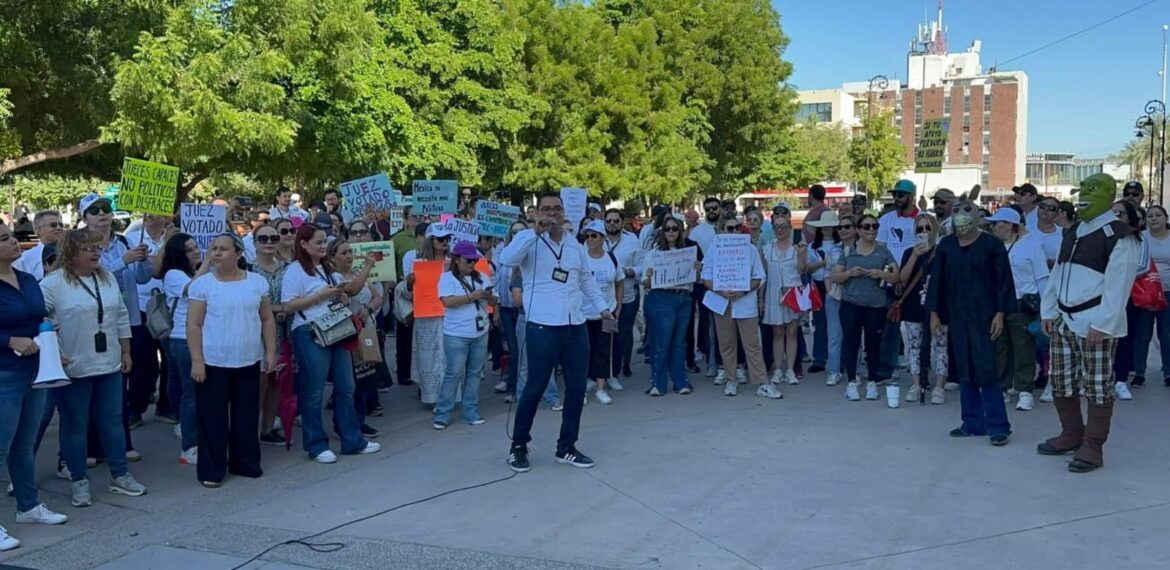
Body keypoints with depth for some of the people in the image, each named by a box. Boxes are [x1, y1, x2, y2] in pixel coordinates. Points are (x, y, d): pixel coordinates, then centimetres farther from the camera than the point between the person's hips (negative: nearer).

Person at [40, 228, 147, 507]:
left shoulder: (108, 279, 8)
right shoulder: (54, 283, -11)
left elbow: (121, 317, 13)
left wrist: (126, 352, 13)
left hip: (109, 365, 5)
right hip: (72, 368, -5)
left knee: (112, 421, 12)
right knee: (75, 425, 6)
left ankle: (120, 475, 23)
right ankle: (79, 481, 17)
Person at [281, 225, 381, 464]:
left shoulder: (328, 268, 15)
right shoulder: (295, 270, -9)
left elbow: (351, 289, 26)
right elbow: (288, 306, -16)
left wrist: (343, 297, 3)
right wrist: (321, 295, -18)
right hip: (310, 335, -8)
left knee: (345, 387, 11)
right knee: (313, 392, 1)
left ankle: (352, 440, 20)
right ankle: (316, 445, 11)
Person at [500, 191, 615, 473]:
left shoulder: (574, 244, 14)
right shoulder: (529, 240, -5)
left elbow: (586, 279, 23)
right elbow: (507, 258, -25)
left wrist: (602, 306, 15)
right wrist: (536, 232, -29)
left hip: (576, 326, 6)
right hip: (543, 327, -6)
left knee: (577, 386, 9)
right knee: (535, 387, 0)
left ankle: (566, 447, 23)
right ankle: (518, 445, 17)